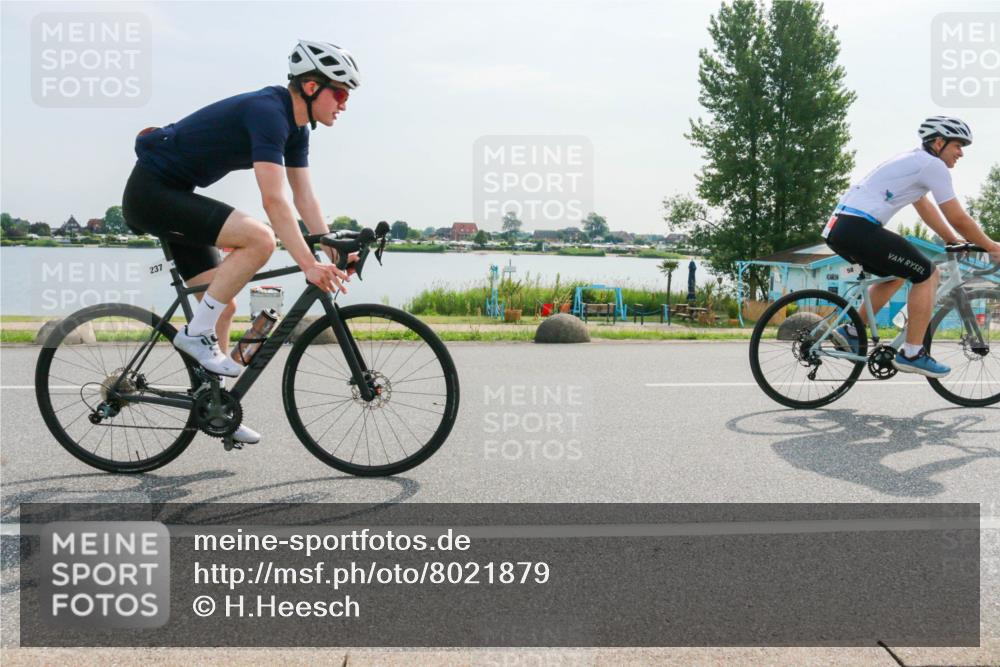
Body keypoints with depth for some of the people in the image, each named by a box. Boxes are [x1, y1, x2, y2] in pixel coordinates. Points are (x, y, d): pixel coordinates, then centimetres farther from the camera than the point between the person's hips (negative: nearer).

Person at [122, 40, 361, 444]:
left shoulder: (295, 126, 6)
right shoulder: (268, 112, -23)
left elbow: (304, 198, 6)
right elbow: (274, 202, -32)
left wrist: (334, 254, -1)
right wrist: (309, 265, -35)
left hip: (173, 197, 10)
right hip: (152, 190, -10)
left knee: (222, 306, 9)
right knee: (259, 238, -29)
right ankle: (196, 332, -15)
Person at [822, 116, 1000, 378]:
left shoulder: (912, 160, 26)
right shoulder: (933, 165, -3)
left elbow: (925, 208, 34)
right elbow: (959, 220, -1)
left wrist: (955, 240, 31)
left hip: (839, 226, 10)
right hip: (858, 228, -10)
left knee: (897, 274, 28)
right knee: (927, 275, -1)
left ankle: (852, 331, 24)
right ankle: (911, 353, -1)